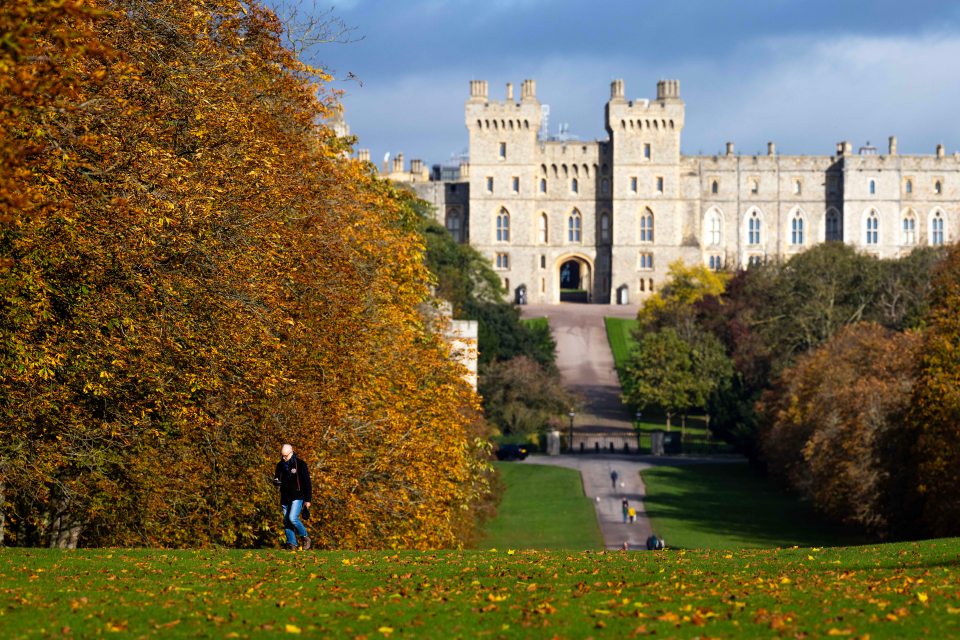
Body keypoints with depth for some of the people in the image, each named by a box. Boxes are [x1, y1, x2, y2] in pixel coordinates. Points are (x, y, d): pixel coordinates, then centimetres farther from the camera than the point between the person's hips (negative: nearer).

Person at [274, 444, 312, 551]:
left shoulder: (300, 465, -7)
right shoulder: (280, 465, 10)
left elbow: (307, 483, -6)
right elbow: (277, 479, 22)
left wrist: (308, 499, -10)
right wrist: (276, 481, -5)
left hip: (297, 497, -6)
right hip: (285, 498, 6)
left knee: (292, 518, -21)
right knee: (286, 521, 1)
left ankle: (305, 537, -2)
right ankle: (292, 544, 5)